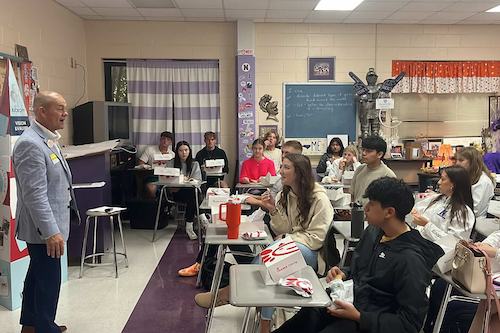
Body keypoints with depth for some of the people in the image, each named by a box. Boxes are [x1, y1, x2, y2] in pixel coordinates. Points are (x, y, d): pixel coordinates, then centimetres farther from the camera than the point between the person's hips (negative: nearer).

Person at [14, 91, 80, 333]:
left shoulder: (48, 140, 11)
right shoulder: (30, 144, -20)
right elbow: (35, 194, -25)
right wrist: (51, 231, -27)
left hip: (51, 225, 10)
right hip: (44, 228, -10)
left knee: (38, 275, 21)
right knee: (48, 280, -1)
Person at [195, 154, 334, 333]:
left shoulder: (319, 198, -13)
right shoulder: (284, 195, 6)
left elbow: (317, 238, -13)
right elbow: (283, 231, 4)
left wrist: (286, 238, -16)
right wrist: (273, 211, -12)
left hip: (313, 254, -5)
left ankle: (229, 290, -26)